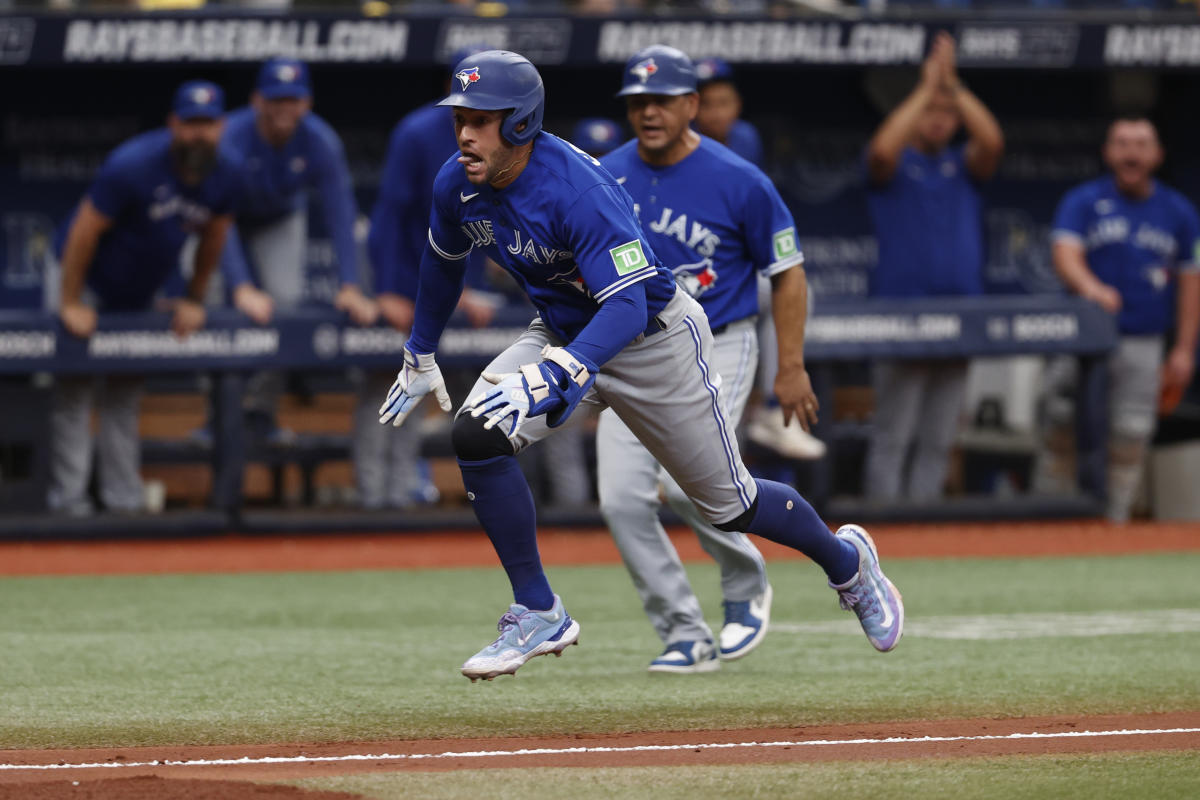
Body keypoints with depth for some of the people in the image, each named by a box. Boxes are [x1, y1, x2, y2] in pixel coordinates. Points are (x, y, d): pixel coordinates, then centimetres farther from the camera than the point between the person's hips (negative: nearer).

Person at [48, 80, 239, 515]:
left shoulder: (225, 176, -14)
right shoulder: (133, 165, -31)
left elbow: (213, 238, 4)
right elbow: (84, 231, -24)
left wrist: (194, 300, 7)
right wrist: (71, 303, -20)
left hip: (140, 294, 6)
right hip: (87, 279, -6)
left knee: (125, 396, 12)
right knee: (74, 391, -7)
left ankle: (124, 498, 15)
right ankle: (68, 499, -7)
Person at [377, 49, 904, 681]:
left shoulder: (578, 190, -35)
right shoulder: (458, 185, -13)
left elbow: (628, 305, -41)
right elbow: (444, 262, 10)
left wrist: (551, 377, -54)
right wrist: (420, 356, 17)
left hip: (655, 340, -6)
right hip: (563, 333, 6)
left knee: (729, 505, 9)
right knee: (477, 435, -21)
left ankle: (845, 559, 40)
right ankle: (539, 616, -9)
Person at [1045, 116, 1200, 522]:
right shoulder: (1083, 201, 3)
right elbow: (1066, 254, -12)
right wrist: (1090, 287, -35)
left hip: (1143, 344, 2)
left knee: (1130, 438, 2)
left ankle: (1116, 520, 11)